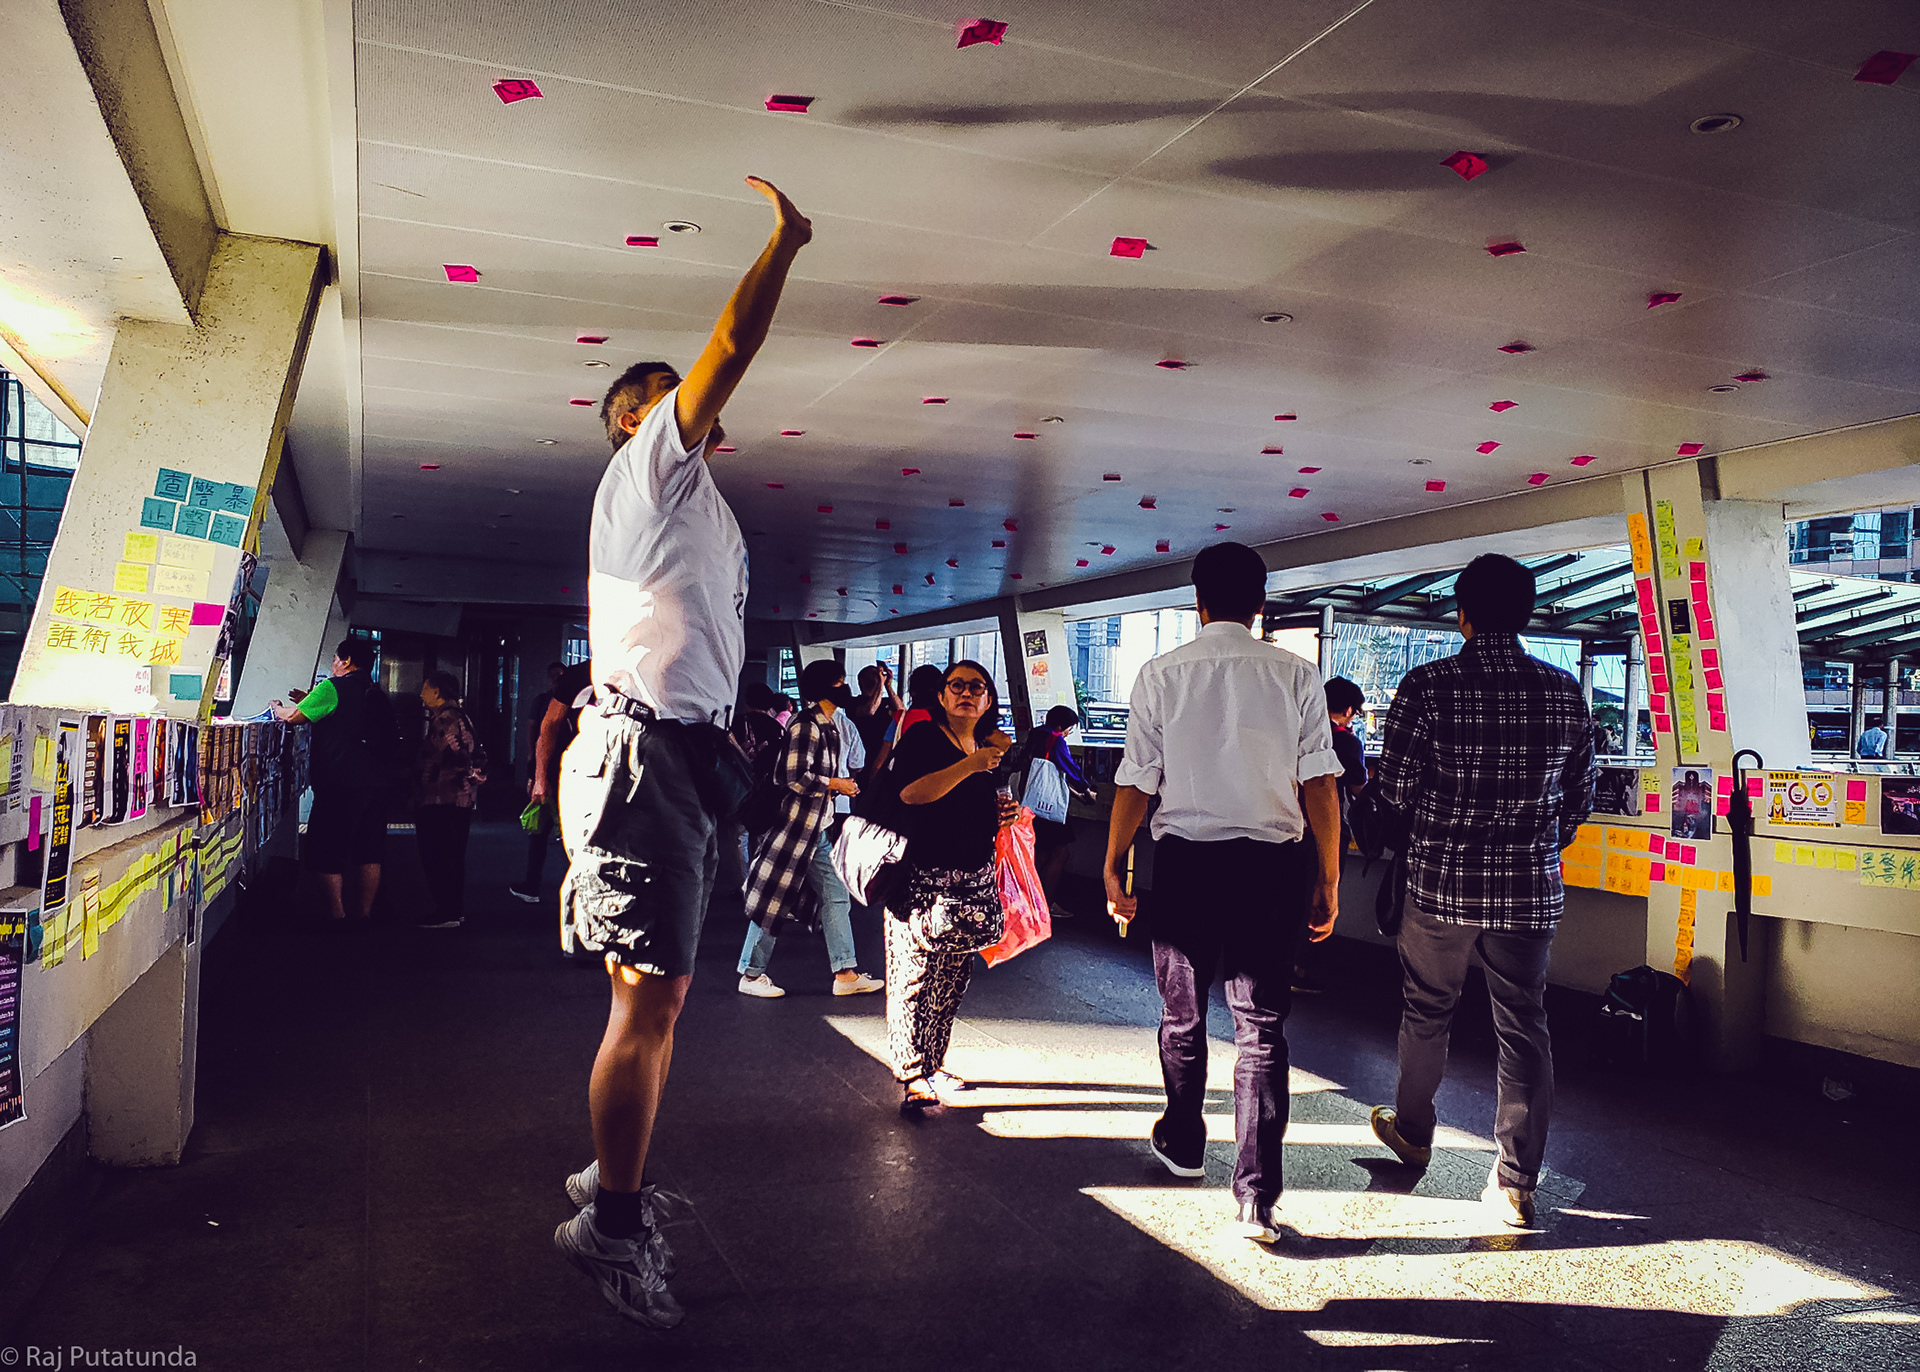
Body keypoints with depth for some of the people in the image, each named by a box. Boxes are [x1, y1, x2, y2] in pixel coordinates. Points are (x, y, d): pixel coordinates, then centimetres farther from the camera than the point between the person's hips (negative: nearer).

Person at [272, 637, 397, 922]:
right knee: (369, 854, 9)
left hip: (339, 784, -6)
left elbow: (292, 717, -2)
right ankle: (363, 913, 13)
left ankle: (337, 912, -2)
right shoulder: (379, 696, 14)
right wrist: (311, 701, 33)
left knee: (328, 854, 1)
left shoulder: (333, 688, -6)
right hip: (375, 783, 6)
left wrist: (277, 707, 20)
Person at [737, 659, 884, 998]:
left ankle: (845, 973, 12)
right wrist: (837, 784, -12)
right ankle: (751, 974, 10)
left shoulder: (830, 725, 15)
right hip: (796, 825, -10)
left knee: (835, 896, 8)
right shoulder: (806, 725, -15)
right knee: (775, 901, -1)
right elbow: (796, 777, -22)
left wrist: (842, 785, 8)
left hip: (819, 829, 10)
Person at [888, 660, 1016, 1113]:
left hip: (971, 880, 7)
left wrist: (1003, 814, 6)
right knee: (915, 975, -5)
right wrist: (970, 765, -25)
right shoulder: (922, 737, -6)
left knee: (953, 978, 11)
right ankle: (911, 1075, 2)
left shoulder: (991, 747, 15)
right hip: (921, 876, -7)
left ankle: (932, 1063, 23)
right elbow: (911, 792, -23)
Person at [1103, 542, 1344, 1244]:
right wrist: (1327, 880, 4)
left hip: (1185, 860, 0)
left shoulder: (1160, 674, -4)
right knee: (1262, 1026, 6)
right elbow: (1319, 784, -4)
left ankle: (1182, 1145, 38)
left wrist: (1114, 867, 9)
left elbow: (1136, 784, -3)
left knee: (1182, 1013, 18)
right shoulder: (1297, 674, -2)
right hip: (1272, 866, 0)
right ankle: (1257, 1197, 5)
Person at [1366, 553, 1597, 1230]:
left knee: (1427, 1010, 17)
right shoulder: (1565, 692, -1)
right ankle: (1516, 1184, 13)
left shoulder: (1428, 686, -11)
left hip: (1442, 879, -2)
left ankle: (1412, 1131, 37)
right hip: (1530, 886, 2)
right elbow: (1580, 798, 6)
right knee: (1523, 1027, 9)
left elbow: (1394, 784, -9)